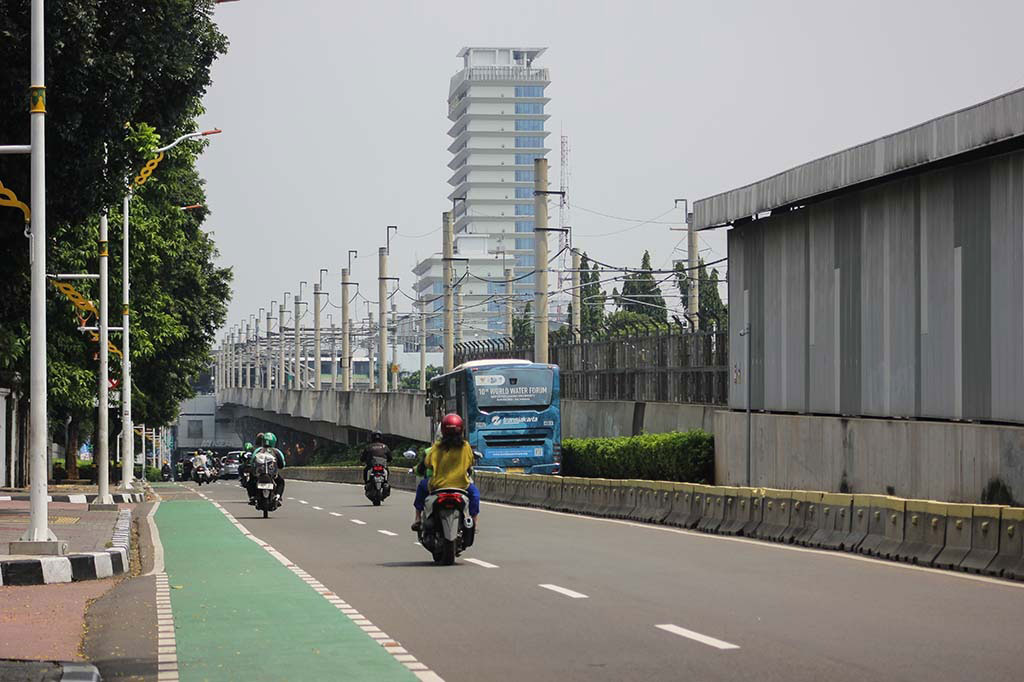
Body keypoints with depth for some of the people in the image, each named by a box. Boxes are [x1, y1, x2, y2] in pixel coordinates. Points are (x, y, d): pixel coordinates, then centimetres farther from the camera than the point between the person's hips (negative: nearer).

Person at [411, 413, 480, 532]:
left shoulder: (436, 447, -9)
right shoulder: (465, 447, -5)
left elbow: (427, 464, -3)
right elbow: (470, 465, 7)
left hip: (437, 486, 0)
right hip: (461, 485, 1)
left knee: (422, 486, 32)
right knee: (473, 490, 34)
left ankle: (418, 518, 27)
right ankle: (474, 521, 24)